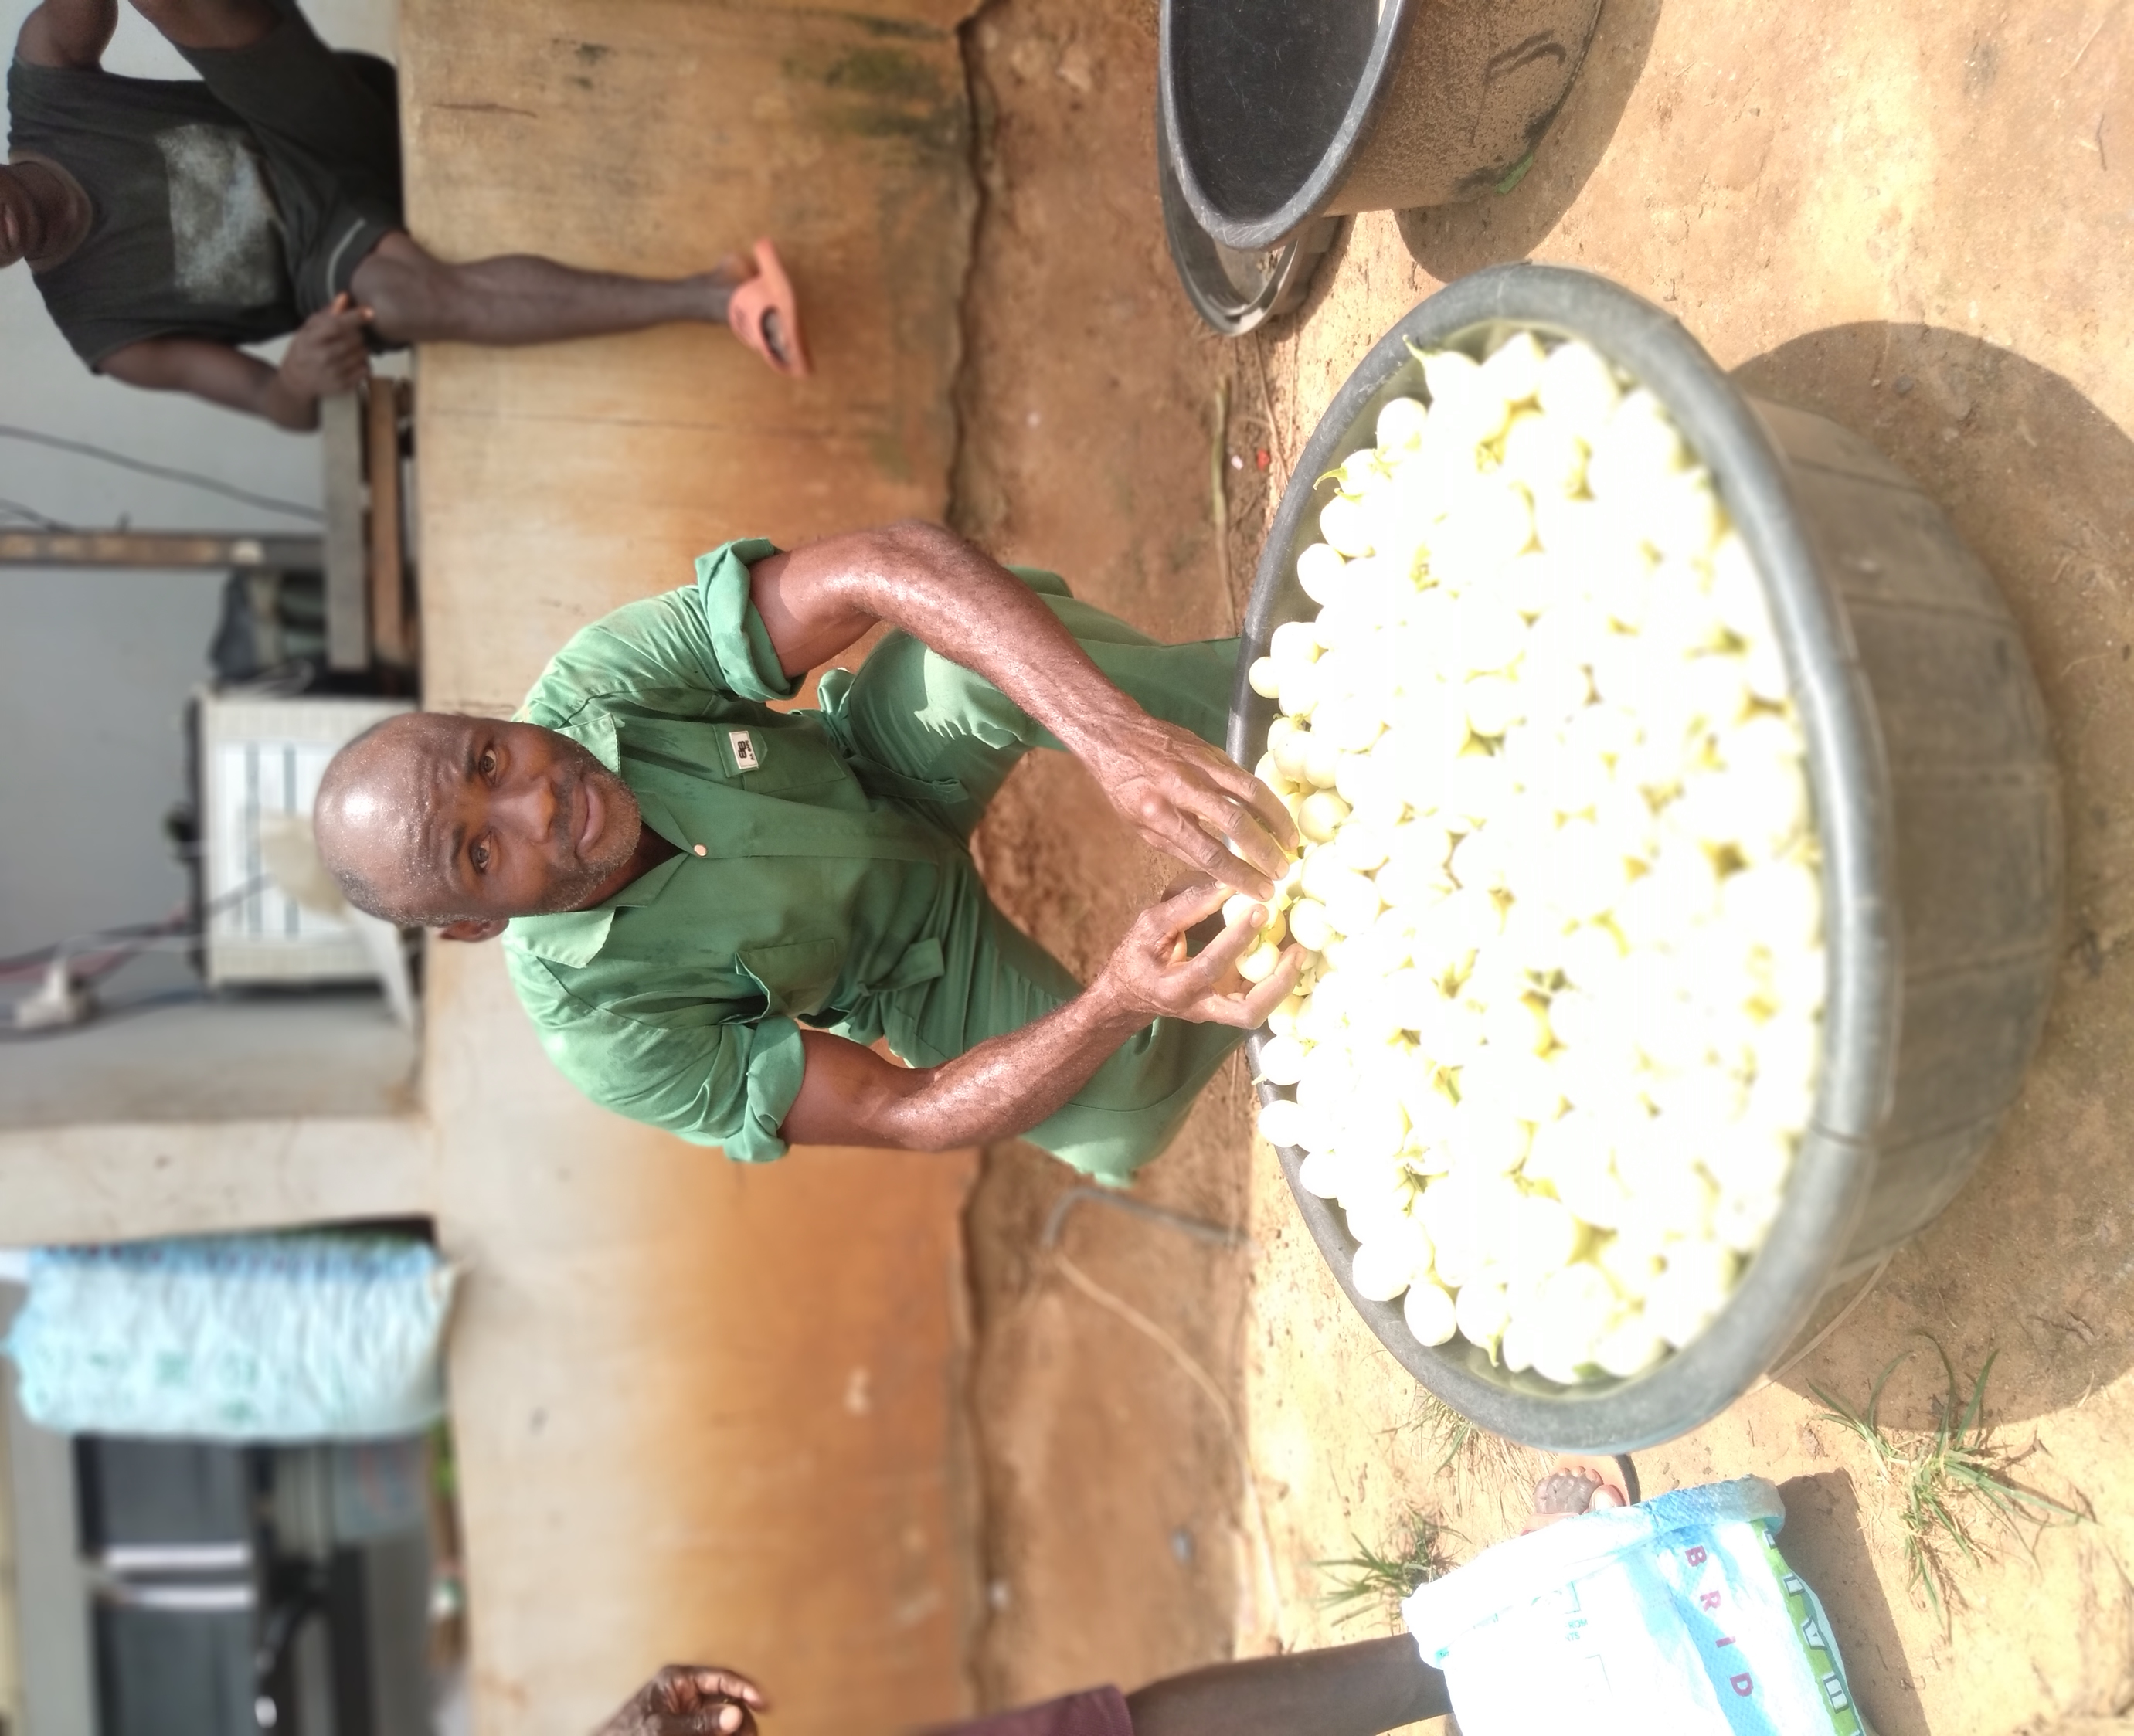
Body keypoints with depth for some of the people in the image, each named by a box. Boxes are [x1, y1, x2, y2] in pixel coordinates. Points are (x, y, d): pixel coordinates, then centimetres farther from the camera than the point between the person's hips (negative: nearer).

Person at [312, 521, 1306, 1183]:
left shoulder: (594, 686, -31)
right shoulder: (605, 1036, -30)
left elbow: (892, 565, -41)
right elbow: (912, 1118, -28)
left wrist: (1114, 734, -58)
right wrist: (1119, 1001, -48)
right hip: (913, 967, -1)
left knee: (977, 657, -34)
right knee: (1118, 1116, -27)